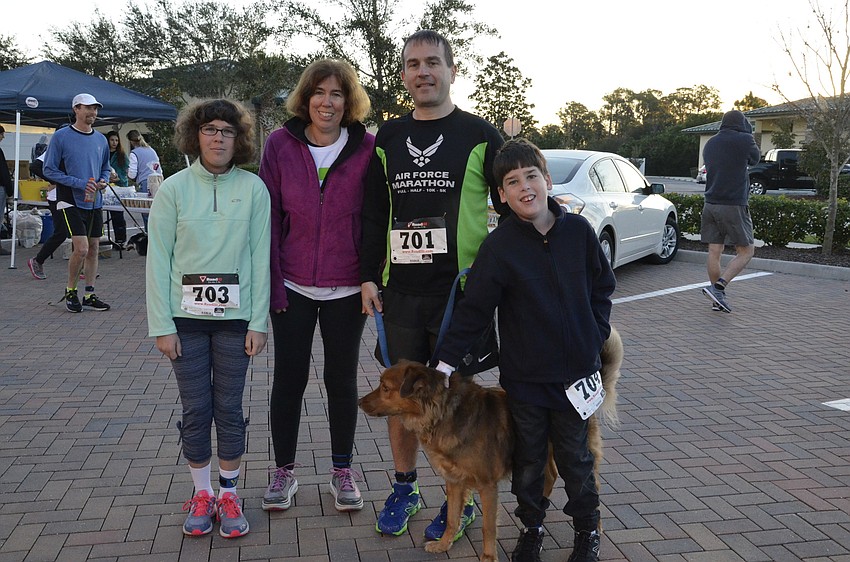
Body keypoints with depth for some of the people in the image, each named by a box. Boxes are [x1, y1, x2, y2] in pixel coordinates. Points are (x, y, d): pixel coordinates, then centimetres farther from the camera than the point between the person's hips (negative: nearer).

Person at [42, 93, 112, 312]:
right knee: (81, 249, -12)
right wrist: (79, 183, -17)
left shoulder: (101, 139, 10)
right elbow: (49, 170, -7)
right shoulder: (61, 136, -6)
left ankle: (89, 295, 17)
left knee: (93, 249, 7)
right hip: (71, 202, -6)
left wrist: (103, 181, -2)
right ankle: (70, 291, 9)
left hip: (95, 203, 6)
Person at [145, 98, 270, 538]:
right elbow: (158, 259, -2)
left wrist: (258, 321, -4)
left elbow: (260, 257, -2)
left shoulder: (254, 189, -2)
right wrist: (161, 325, -5)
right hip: (186, 317, 0)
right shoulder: (173, 189, -2)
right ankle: (202, 493, 25)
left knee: (229, 408, 8)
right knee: (195, 409, 8)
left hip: (235, 317, 0)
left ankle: (229, 494, 23)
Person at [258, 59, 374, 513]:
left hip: (346, 287, 0)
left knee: (342, 379, 11)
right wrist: (269, 282, -6)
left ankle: (341, 471, 28)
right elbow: (269, 217, -2)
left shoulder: (367, 148, -5)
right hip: (293, 285, 1)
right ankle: (283, 471, 26)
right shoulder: (281, 144, -3)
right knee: (289, 378, 9)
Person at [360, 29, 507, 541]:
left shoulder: (480, 136, 0)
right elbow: (374, 215, 14)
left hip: (459, 290, -3)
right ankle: (405, 488, 29)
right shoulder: (388, 138, 11)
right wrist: (369, 276, 7)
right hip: (399, 292, 4)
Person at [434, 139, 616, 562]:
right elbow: (474, 308, -10)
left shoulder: (578, 230, -4)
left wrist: (596, 334, 2)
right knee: (528, 459, 13)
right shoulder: (499, 246, -11)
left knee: (575, 458, 13)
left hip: (576, 370, 1)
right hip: (524, 376, -1)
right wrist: (447, 360, -13)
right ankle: (531, 526, 35)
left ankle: (587, 528, 34)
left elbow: (602, 287, 9)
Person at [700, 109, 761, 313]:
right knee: (746, 251, 3)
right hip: (734, 205, -6)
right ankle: (718, 287, -13)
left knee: (714, 252, 6)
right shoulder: (744, 140, -7)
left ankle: (717, 299, 9)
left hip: (710, 204, 6)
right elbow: (754, 159, 11)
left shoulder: (710, 143, 11)